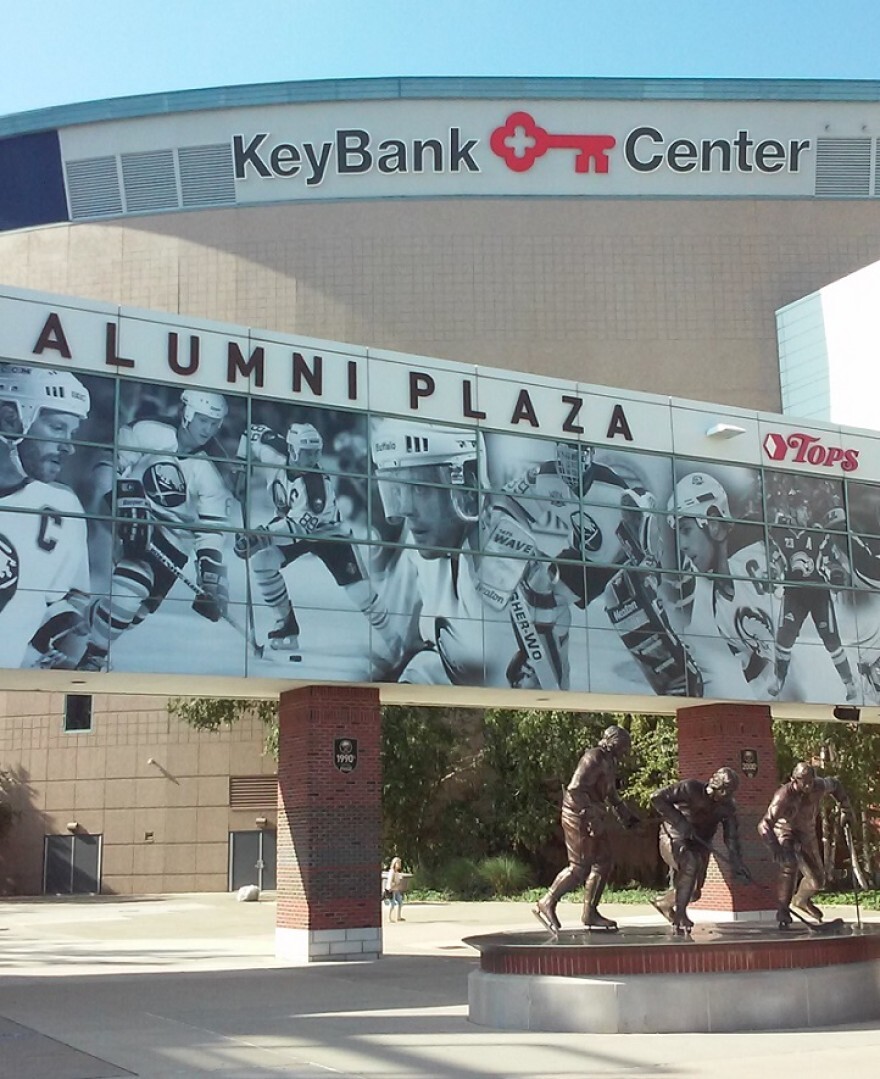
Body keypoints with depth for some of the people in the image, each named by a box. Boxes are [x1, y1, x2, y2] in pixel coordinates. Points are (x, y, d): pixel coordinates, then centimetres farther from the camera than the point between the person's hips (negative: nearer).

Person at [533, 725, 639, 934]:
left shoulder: (609, 762, 16)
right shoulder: (593, 758, -16)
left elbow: (611, 794, 30)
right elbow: (575, 789, -25)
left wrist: (626, 815, 26)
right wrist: (591, 814, -27)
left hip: (593, 819, 10)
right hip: (578, 817, -10)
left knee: (604, 862, 8)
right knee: (579, 868, -9)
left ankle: (590, 913, 13)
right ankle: (546, 903, 0)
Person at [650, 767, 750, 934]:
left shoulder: (727, 806, -5)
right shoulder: (691, 788, -20)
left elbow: (731, 837, -8)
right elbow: (657, 797, -22)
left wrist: (737, 865, -21)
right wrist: (679, 821, -27)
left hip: (698, 844, 6)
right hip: (673, 838, -6)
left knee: (693, 892, 0)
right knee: (690, 863, -34)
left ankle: (664, 901, 32)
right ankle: (680, 915, -24)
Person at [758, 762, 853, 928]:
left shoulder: (819, 786, -18)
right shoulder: (784, 796, -34)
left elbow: (835, 784, 8)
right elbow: (764, 825, -42)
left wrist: (845, 808, 7)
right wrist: (775, 848, -56)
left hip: (807, 835, 6)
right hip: (785, 833, -6)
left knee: (817, 880, 11)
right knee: (790, 864, -35)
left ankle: (801, 900, 45)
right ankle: (783, 911, -29)